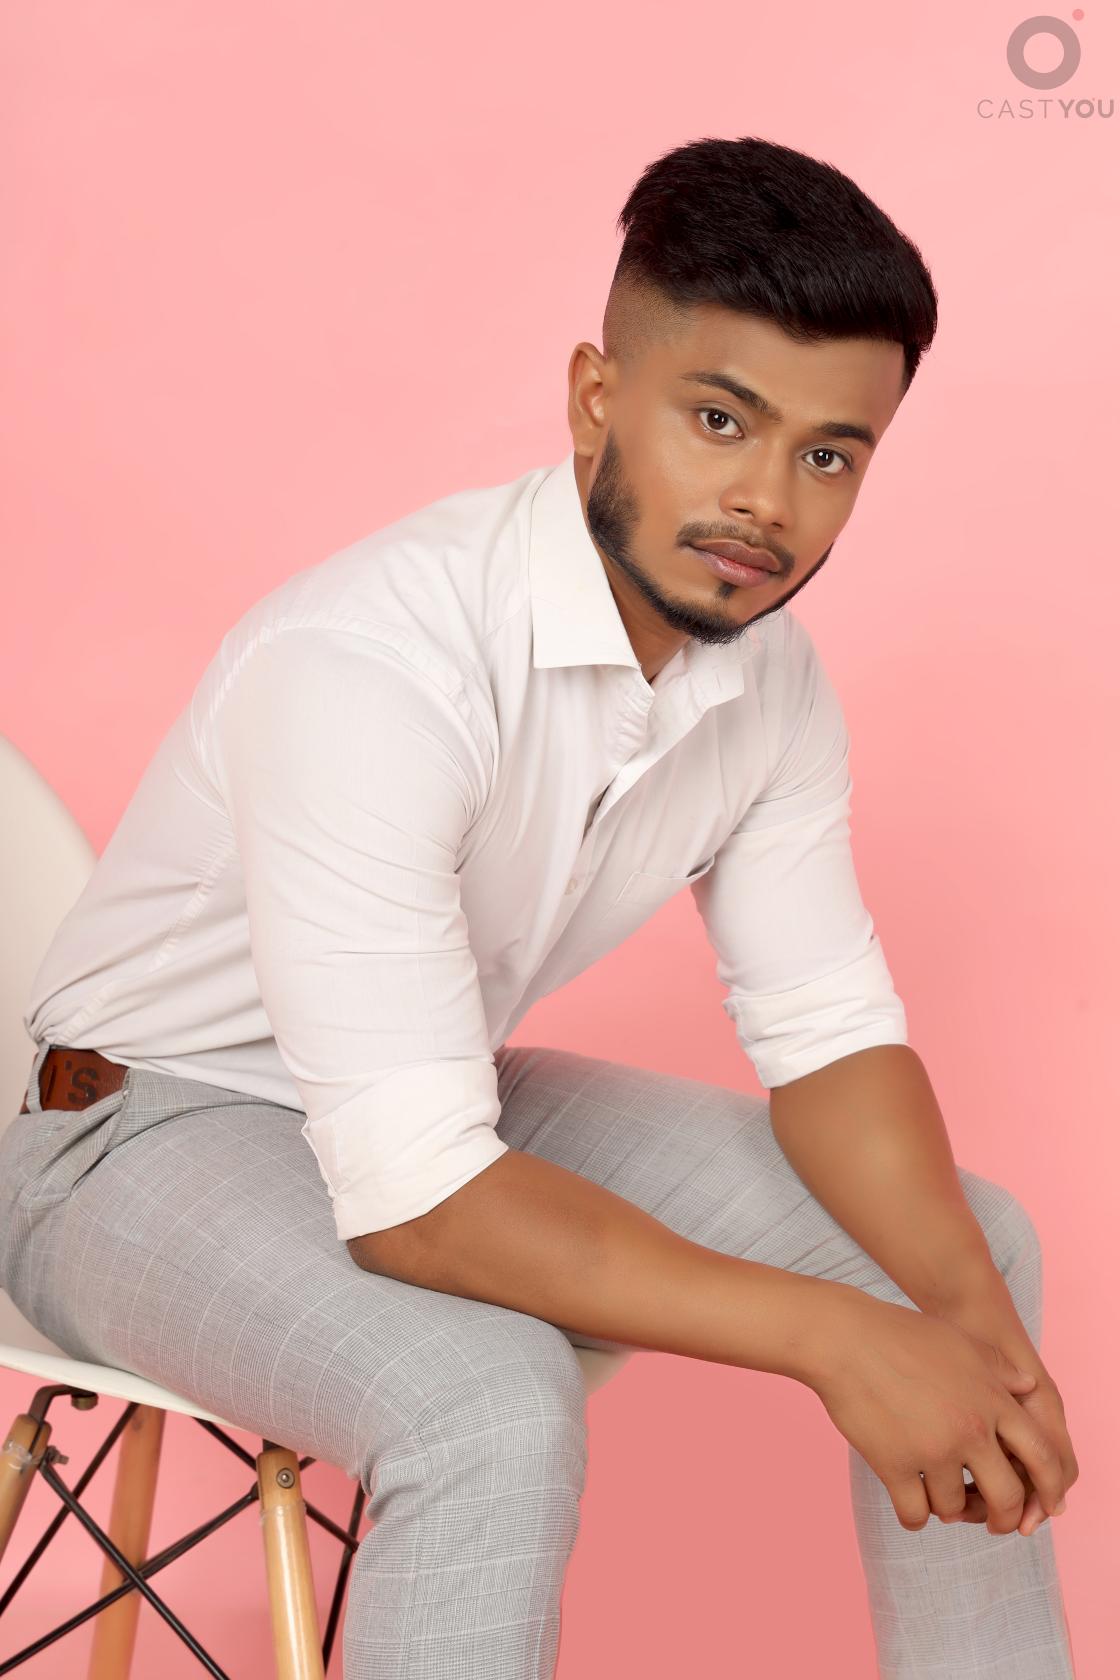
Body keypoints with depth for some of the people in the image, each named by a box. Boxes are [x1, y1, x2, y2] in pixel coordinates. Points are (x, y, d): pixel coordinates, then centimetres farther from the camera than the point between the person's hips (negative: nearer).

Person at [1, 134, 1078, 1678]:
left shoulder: (769, 674, -9)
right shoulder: (370, 667, -34)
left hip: (458, 1099, 8)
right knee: (493, 1408, -37)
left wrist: (966, 1304, -20)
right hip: (154, 1130, -7)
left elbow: (828, 1027, -2)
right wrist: (831, 1338, -35)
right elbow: (420, 1198, -36)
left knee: (975, 1244, 1)